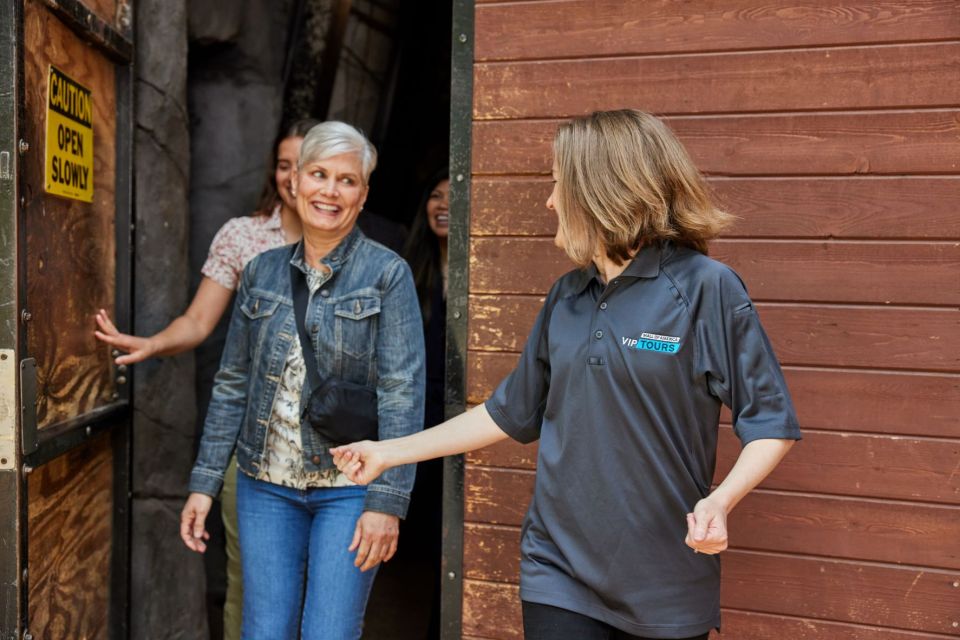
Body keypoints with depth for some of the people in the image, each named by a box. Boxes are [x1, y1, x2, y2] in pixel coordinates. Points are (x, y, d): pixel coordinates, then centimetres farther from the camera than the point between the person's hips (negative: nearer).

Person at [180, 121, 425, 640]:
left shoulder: (387, 273, -6)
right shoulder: (262, 272, 7)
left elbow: (403, 392, -11)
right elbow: (232, 384, 10)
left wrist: (387, 500, -16)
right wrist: (204, 482, 7)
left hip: (348, 489, -3)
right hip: (266, 485, 4)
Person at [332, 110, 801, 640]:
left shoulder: (707, 288, -11)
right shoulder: (565, 298, 5)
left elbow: (771, 423, -8)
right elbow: (511, 412, 12)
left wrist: (721, 501, -26)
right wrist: (390, 452, 14)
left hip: (667, 583, -3)